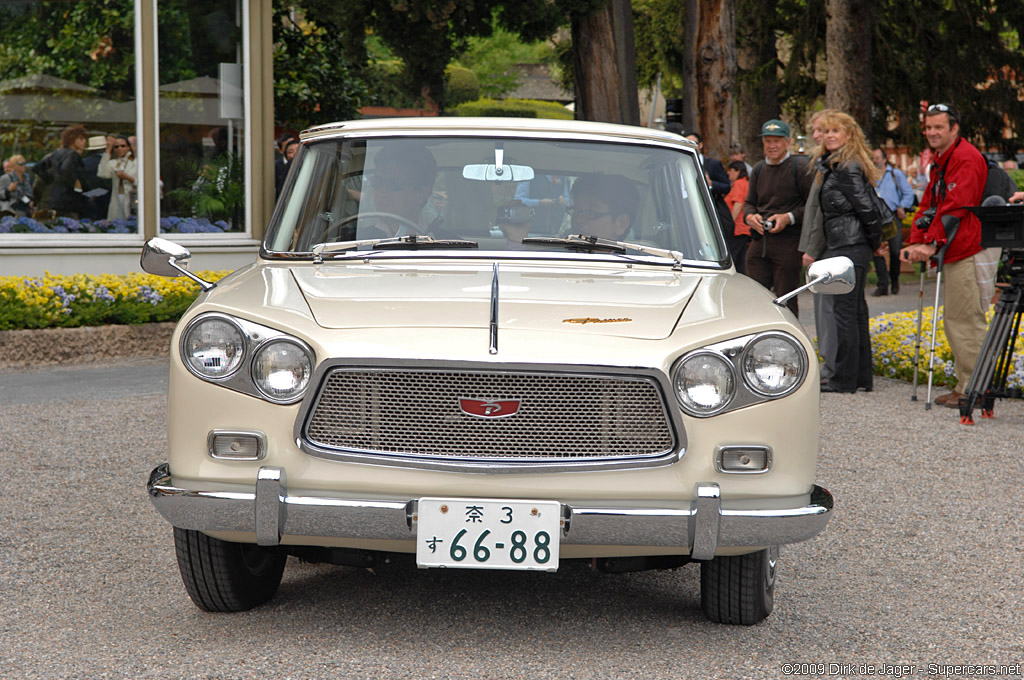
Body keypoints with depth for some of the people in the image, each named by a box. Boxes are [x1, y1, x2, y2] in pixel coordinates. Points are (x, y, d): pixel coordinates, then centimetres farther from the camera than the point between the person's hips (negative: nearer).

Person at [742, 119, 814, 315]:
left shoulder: (800, 167, -4)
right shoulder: (759, 169, 15)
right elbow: (749, 202, 23)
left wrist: (789, 217, -18)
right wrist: (750, 216, 0)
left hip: (788, 242, -6)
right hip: (759, 241, 6)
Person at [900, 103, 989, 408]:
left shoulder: (966, 159, -12)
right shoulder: (940, 162, 20)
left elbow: (955, 207, -19)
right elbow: (928, 205, 19)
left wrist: (933, 244, -22)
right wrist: (916, 243, 6)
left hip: (968, 256, -10)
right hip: (951, 255, 10)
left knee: (966, 320, -8)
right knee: (953, 320, 13)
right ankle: (964, 385, 19)